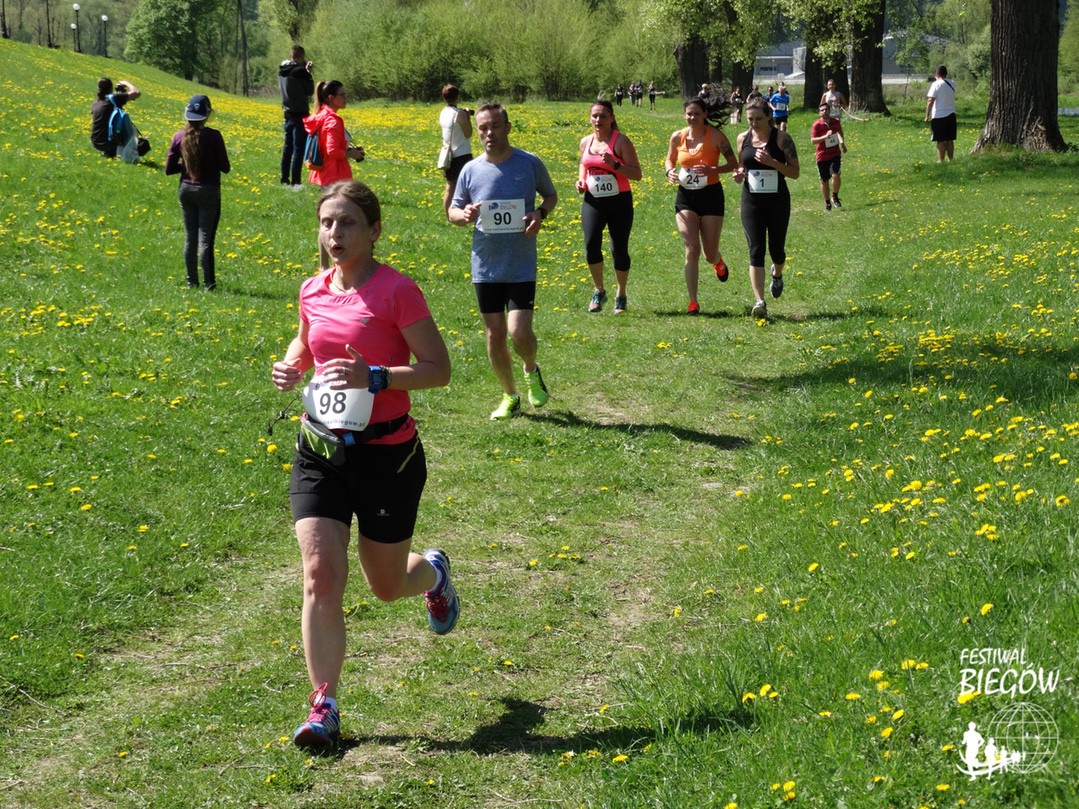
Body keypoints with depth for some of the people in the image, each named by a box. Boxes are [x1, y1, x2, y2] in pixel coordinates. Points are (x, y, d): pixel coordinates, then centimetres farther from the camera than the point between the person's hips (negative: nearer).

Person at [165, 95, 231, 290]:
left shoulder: (179, 137, -4)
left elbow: (169, 169, 0)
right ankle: (208, 282, 2)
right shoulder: (213, 136, -14)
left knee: (190, 237, 11)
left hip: (186, 190, 3)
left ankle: (192, 281, 14)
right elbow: (225, 168, -9)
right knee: (205, 238, 0)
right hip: (208, 191, -3)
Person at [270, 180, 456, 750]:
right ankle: (324, 707, -3)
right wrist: (290, 368, 1)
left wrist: (374, 377, -27)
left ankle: (433, 573, 50)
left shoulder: (396, 291, -14)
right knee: (320, 575, -11)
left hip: (387, 455, -4)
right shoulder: (313, 291, 3)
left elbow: (439, 368, -13)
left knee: (386, 586, 13)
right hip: (320, 451, 4)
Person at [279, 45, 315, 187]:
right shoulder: (300, 71, -16)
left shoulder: (281, 71, 6)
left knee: (288, 147, 15)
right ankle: (295, 182, -8)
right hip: (300, 114, -8)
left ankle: (284, 179, 19)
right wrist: (308, 72, 1)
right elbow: (310, 90, -10)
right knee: (298, 149, -6)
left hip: (288, 113, 8)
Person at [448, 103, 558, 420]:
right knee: (495, 335, 8)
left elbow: (551, 195, 12)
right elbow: (452, 211, 11)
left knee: (519, 333, -11)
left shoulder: (529, 164, -4)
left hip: (521, 266, -3)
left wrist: (541, 213, -10)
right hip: (485, 267, 3)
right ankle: (510, 396, 26)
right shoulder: (470, 170, 1)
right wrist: (463, 215, -13)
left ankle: (532, 371, 23)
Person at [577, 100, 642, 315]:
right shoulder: (586, 142, 8)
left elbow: (637, 174, -10)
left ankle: (621, 296, 21)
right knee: (591, 243, -16)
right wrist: (581, 180, 7)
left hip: (619, 201, -3)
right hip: (593, 201, 3)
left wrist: (615, 165, -25)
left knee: (619, 250, 0)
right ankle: (599, 291, 4)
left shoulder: (621, 141, -7)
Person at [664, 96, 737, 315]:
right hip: (685, 196, 2)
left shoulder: (715, 135, -10)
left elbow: (733, 164, -7)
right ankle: (693, 302, -4)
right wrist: (670, 172, -5)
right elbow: (670, 160, 18)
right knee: (691, 250, -10)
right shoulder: (677, 137, 0)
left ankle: (718, 262, 45)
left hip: (711, 195, -2)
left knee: (710, 254, 5)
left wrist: (712, 170, -24)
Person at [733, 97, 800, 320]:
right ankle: (759, 302, -13)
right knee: (756, 251, -8)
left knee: (776, 248, 11)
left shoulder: (782, 139, -8)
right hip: (751, 201, 2)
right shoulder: (743, 139, 3)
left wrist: (772, 162, -23)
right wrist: (740, 174, -4)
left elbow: (795, 172, -9)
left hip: (777, 201, -2)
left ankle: (777, 274, 47)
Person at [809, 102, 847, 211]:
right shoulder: (817, 125, -9)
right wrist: (826, 136, -29)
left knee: (835, 175, -20)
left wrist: (842, 142, 26)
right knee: (824, 181, 6)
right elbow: (813, 140, -19)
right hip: (822, 156, -1)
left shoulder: (836, 122, 3)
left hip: (835, 154, 1)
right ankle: (827, 202, 23)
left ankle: (835, 197, 3)